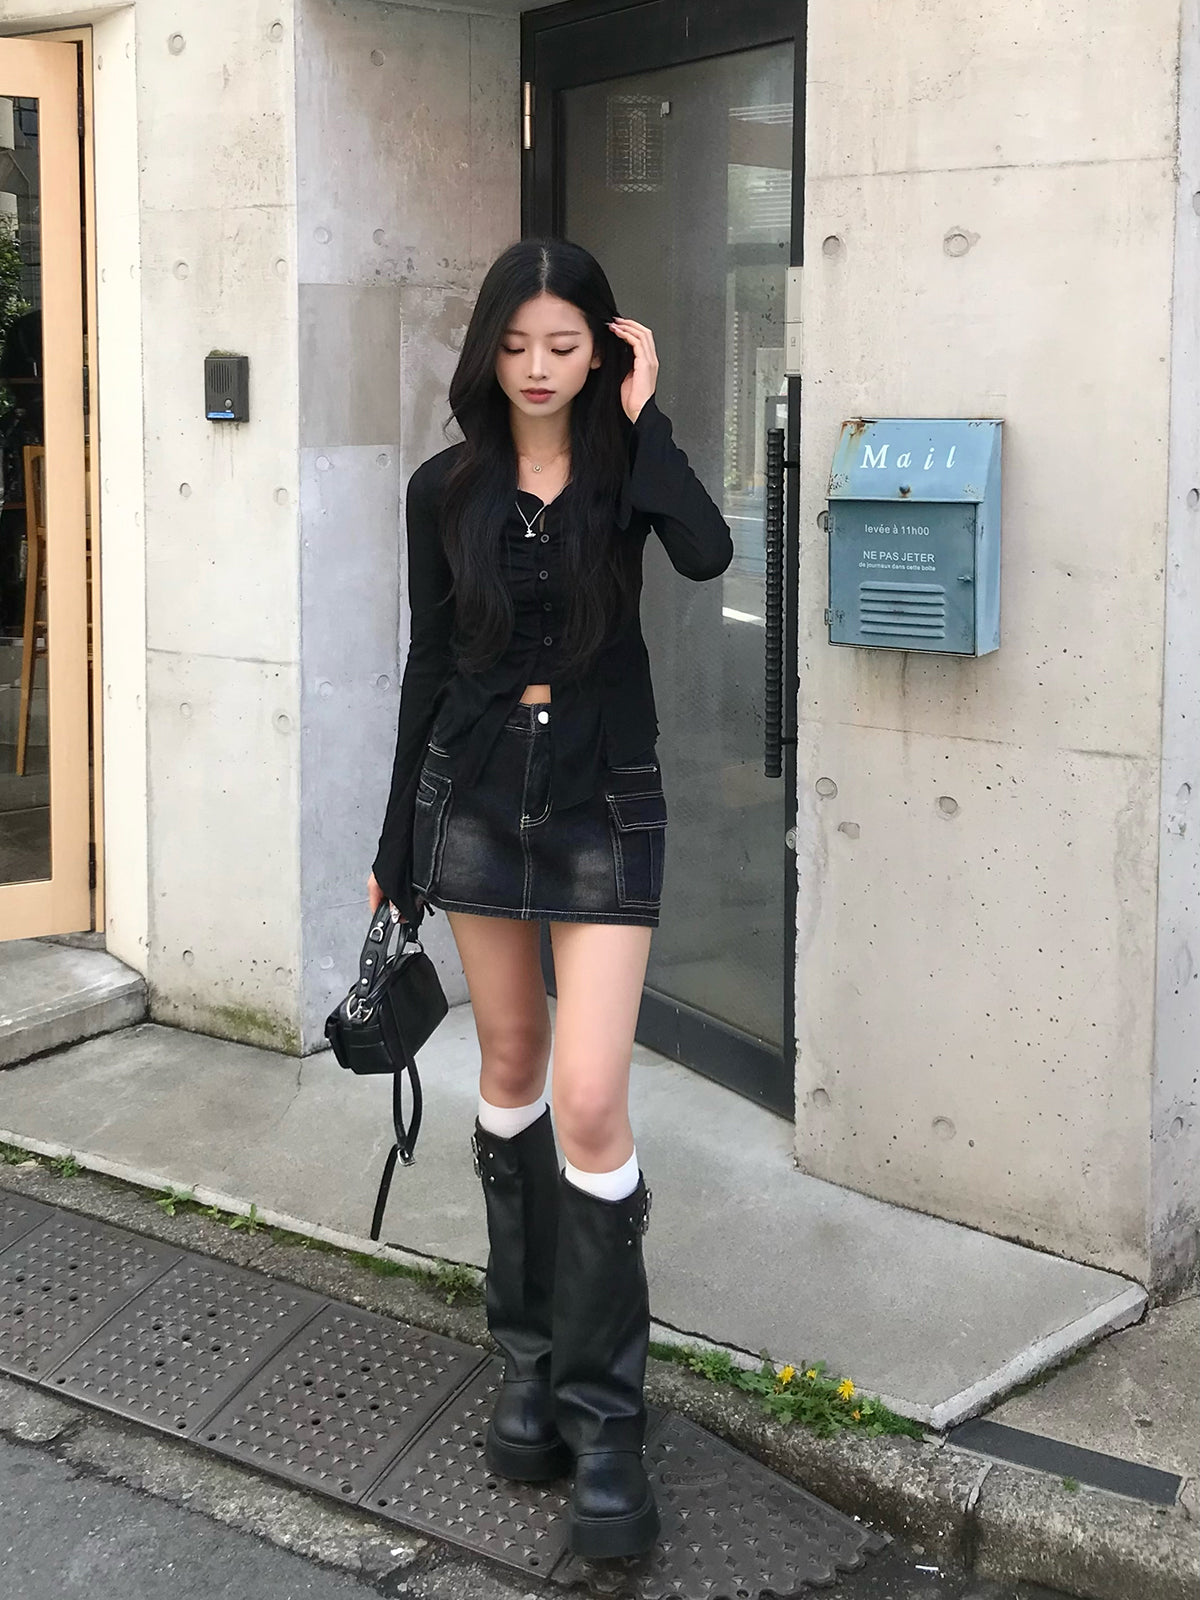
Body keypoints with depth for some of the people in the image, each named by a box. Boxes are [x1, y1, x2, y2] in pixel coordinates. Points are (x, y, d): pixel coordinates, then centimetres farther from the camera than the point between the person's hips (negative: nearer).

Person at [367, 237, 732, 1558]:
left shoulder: (623, 473, -3)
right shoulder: (446, 491, 2)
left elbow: (707, 554, -26)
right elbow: (429, 665, 7)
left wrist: (641, 416, -16)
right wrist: (397, 848, 10)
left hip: (603, 806, -3)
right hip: (475, 795, 3)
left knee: (590, 1098, -11)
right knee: (510, 1065, 12)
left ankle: (602, 1419, -1)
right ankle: (531, 1357, 28)